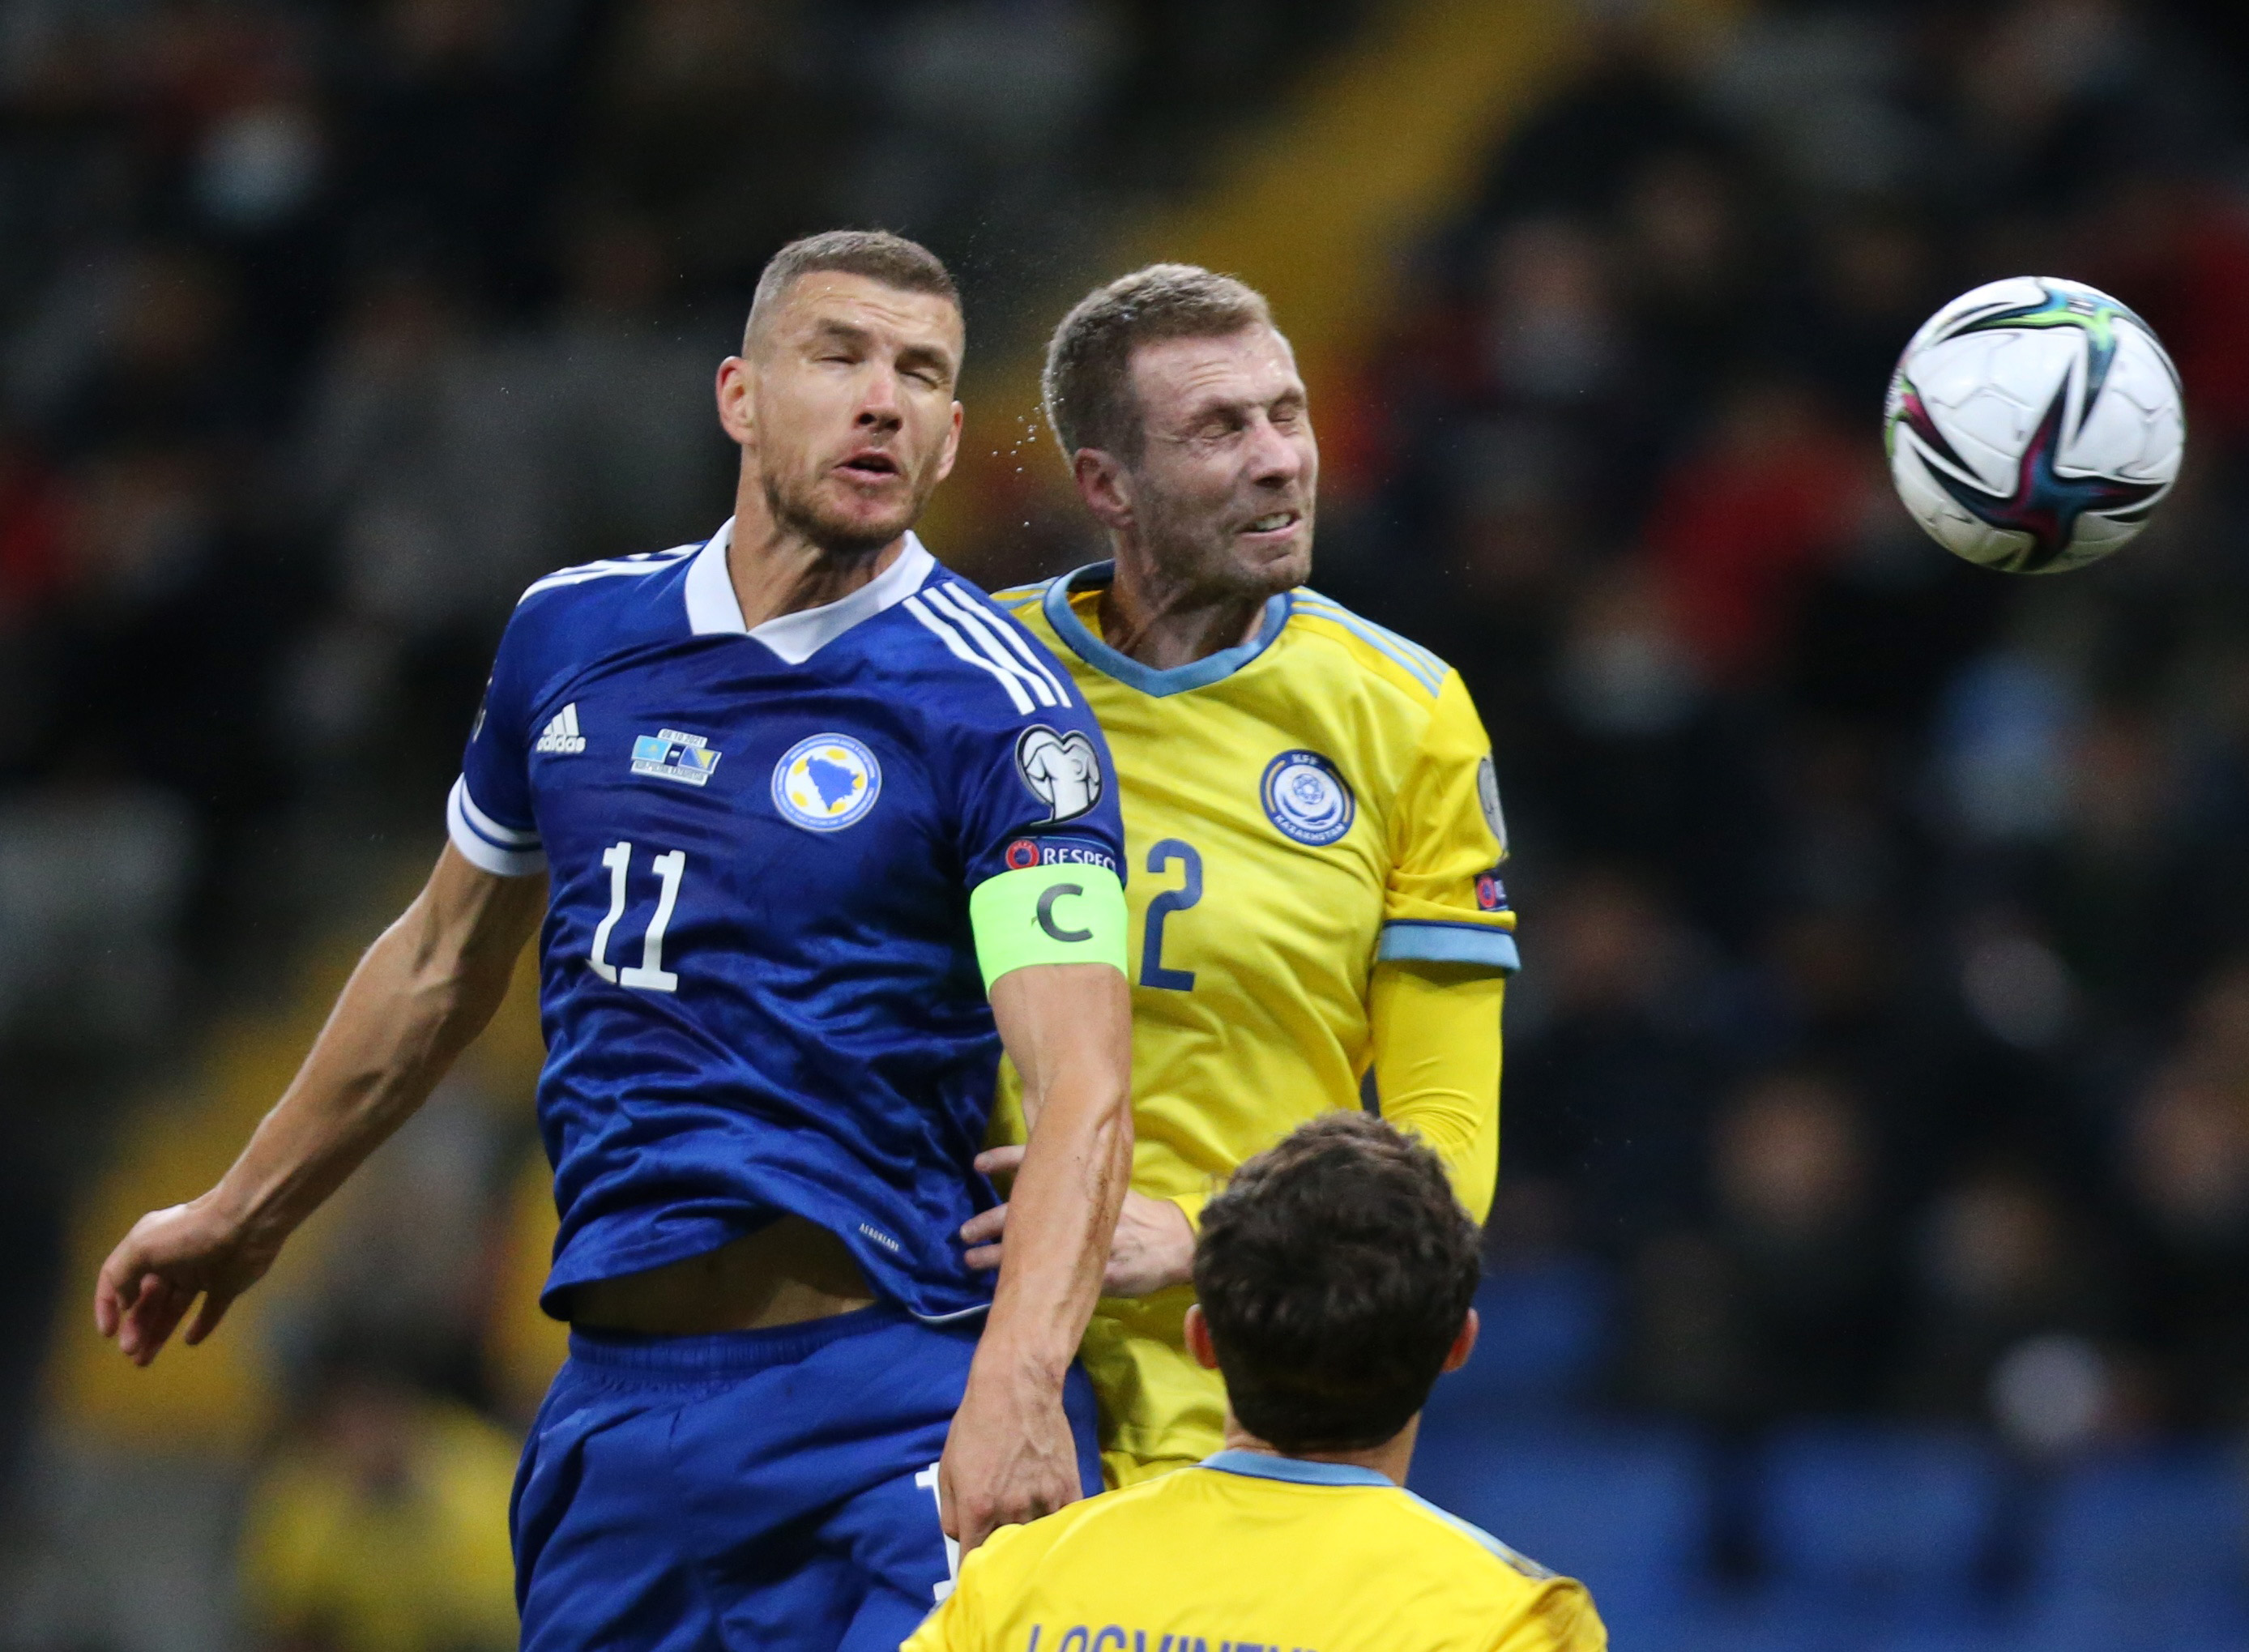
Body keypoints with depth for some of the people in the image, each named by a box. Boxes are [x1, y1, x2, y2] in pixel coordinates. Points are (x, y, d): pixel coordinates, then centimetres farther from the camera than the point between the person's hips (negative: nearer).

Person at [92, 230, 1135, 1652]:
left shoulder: (996, 707, -7)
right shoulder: (572, 633, 10)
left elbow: (1083, 1085, -18)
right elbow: (447, 961, 26)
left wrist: (1017, 1389, -34)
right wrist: (246, 1214, 35)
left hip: (896, 1409, -5)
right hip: (616, 1396, 5)